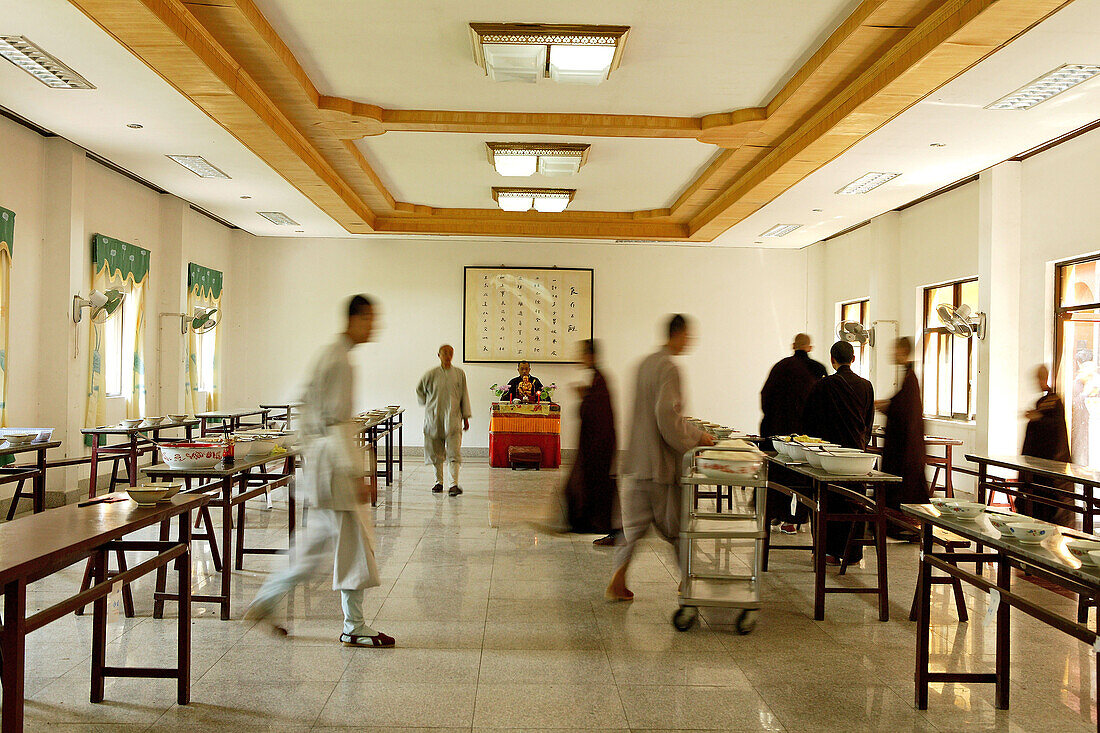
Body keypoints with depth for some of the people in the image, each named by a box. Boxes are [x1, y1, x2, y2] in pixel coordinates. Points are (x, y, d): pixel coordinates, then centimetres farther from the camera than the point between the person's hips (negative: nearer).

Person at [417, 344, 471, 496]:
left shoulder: (459, 374, 3)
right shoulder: (432, 374, 2)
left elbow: (464, 395, 8)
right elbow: (419, 390, 18)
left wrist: (466, 417, 6)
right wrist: (427, 404, 9)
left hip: (453, 418, -1)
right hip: (434, 418, 1)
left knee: (454, 451, -10)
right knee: (436, 452, 8)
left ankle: (454, 484, -12)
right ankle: (439, 482, 22)